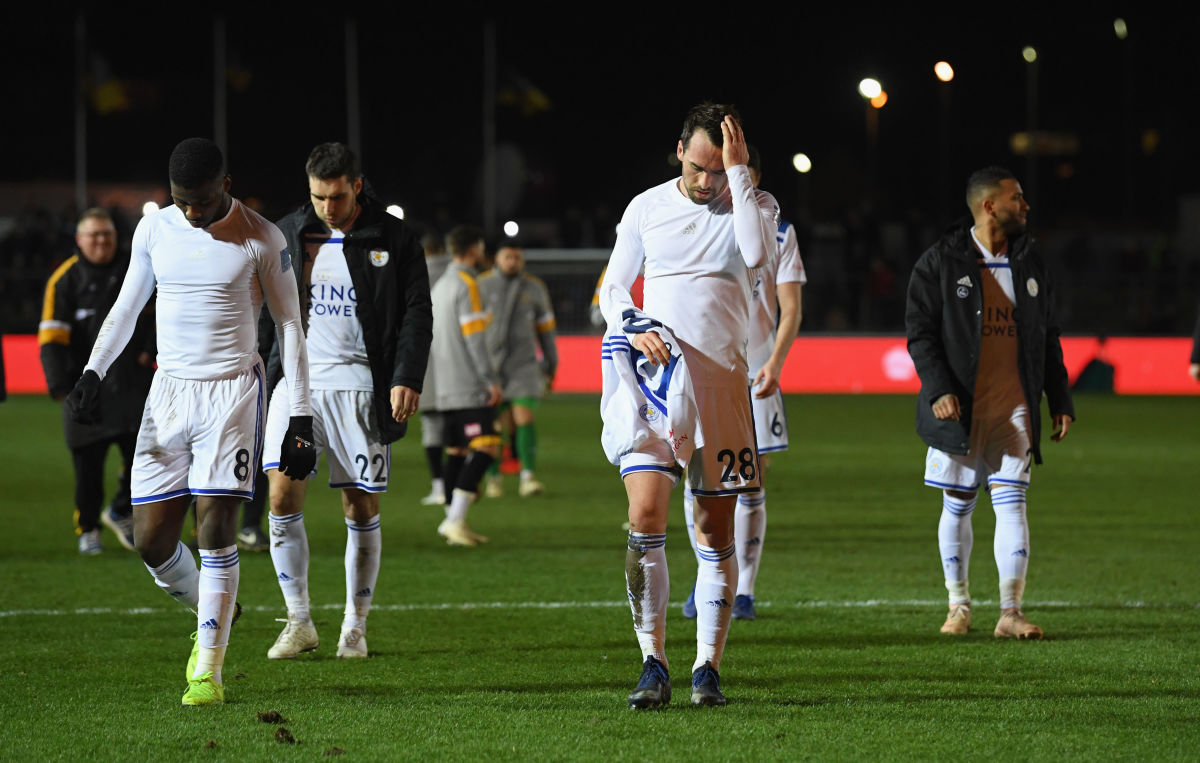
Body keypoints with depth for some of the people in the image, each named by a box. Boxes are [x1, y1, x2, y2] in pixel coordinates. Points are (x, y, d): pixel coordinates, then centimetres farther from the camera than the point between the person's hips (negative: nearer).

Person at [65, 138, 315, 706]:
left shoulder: (260, 239, -5)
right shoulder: (154, 229, 6)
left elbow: (289, 326, -1)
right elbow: (126, 307, 17)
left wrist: (301, 418, -5)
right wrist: (93, 372, 3)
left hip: (232, 392, -4)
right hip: (169, 391, 4)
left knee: (216, 529, -12)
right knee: (150, 539, -1)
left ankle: (208, 670, -6)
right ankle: (211, 613, 29)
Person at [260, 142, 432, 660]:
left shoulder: (393, 239, 1)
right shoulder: (287, 235, 8)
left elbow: (416, 312, 1)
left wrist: (407, 378, -11)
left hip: (360, 385, -2)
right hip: (298, 382, 2)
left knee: (362, 505, 1)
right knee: (282, 494, -10)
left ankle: (355, 627, 13)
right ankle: (299, 622, -1)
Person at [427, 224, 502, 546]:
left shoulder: (439, 286, 18)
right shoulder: (466, 284, -10)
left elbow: (431, 338, 21)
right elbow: (474, 338, -16)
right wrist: (491, 380, -15)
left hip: (446, 387, 9)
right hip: (470, 387, -9)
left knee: (456, 452, 9)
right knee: (485, 448, -12)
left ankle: (455, 523, 7)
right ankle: (455, 520, -20)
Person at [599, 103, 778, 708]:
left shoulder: (754, 204, 6)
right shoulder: (647, 208, 10)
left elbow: (756, 253, -17)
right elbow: (613, 288, 14)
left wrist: (737, 172, -13)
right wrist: (634, 330, -6)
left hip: (720, 380, 0)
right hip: (652, 377, 0)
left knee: (716, 532, 2)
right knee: (646, 517, -13)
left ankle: (708, 667, 10)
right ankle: (653, 665, -8)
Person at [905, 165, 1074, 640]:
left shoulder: (1030, 264, 11)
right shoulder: (940, 263, -2)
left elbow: (1048, 338, 17)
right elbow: (920, 332, -4)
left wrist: (1060, 401, 13)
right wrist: (938, 389, -16)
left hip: (1014, 406, 2)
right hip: (960, 406, -2)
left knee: (1011, 503, -6)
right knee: (957, 506, 5)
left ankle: (1010, 613, -8)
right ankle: (958, 605, 19)